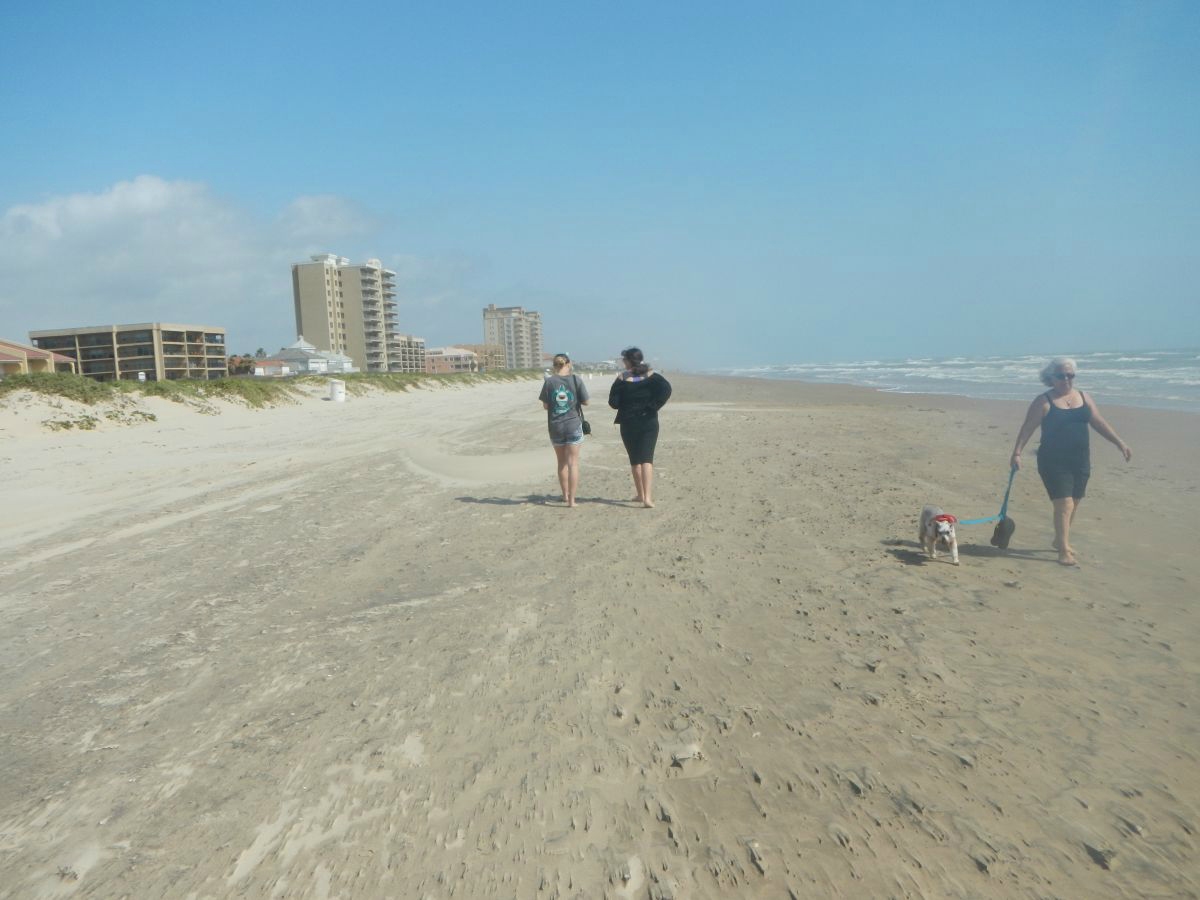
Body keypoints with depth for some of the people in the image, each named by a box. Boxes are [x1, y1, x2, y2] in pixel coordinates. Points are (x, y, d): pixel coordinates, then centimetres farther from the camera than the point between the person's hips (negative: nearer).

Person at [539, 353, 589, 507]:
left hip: (555, 427, 1)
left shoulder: (549, 381, -6)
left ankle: (565, 496, 28)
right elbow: (585, 402, -2)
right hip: (573, 425, -1)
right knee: (573, 463, 3)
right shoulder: (576, 380, -7)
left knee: (562, 463, 16)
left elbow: (545, 406, -2)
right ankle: (572, 500, -1)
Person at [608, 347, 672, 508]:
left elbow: (613, 402, -9)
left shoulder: (622, 378, -4)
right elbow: (666, 389, -16)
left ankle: (641, 495, 23)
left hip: (629, 423, -1)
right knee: (647, 459, -3)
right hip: (649, 422, 1)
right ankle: (648, 497, -16)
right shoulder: (651, 376, 1)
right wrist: (653, 407, -9)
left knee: (635, 460, 13)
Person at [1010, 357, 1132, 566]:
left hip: (1080, 461, 6)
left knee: (1073, 504, 13)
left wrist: (1119, 443, 7)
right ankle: (1064, 551, -5)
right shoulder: (1044, 402, -6)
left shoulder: (1083, 398, 10)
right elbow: (1027, 428, -11)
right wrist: (1017, 452, -20)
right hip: (1054, 462, -6)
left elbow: (1099, 423, 13)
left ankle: (1060, 540, 32)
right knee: (1064, 504, -12)